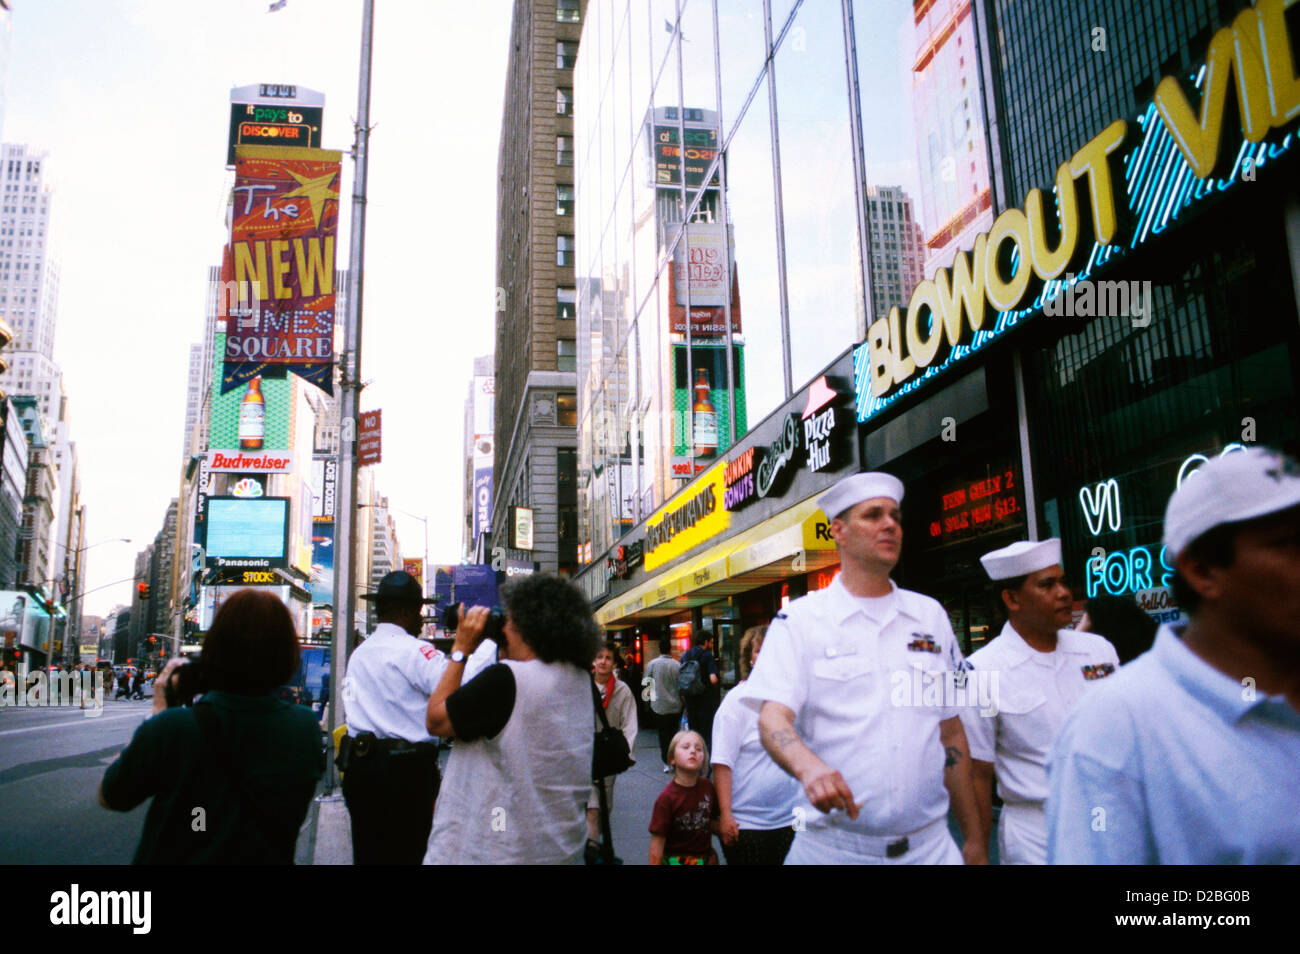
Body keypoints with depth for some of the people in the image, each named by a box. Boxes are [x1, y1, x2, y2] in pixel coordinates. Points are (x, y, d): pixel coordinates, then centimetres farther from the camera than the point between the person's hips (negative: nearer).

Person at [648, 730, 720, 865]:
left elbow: (712, 822, 8)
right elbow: (657, 844, -15)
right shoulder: (667, 798, -17)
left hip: (707, 857, 4)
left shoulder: (707, 787, -4)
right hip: (677, 859, -4)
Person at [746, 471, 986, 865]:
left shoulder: (930, 614, 10)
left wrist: (975, 840, 9)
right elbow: (772, 718, -14)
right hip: (832, 847, -2)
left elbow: (951, 733, 11)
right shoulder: (799, 619, -3)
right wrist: (809, 767, -35)